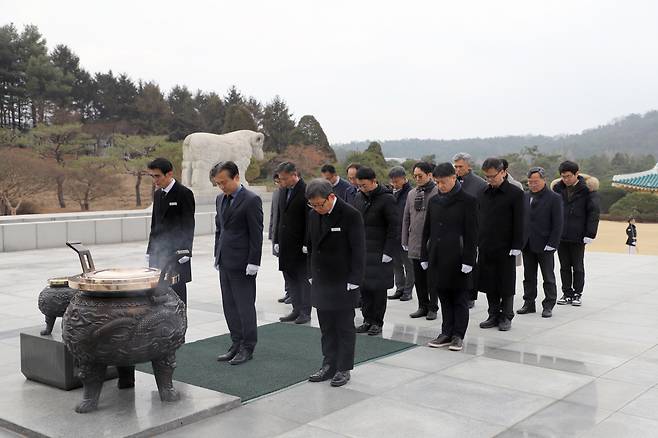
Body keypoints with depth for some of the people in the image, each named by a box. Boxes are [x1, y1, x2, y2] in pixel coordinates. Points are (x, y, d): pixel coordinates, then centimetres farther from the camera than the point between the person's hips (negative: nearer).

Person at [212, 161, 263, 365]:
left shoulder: (251, 200, -12)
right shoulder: (220, 199, 12)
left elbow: (256, 234, -13)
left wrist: (253, 263, -16)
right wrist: (217, 255, 14)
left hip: (242, 263, -8)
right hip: (225, 262, 8)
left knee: (245, 306, 0)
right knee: (229, 306, 12)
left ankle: (248, 347, 12)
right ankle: (236, 344, 23)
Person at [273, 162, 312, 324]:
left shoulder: (306, 191, -12)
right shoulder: (283, 191, 11)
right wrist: (277, 240, 12)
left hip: (301, 245, -7)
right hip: (286, 244, 7)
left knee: (304, 278, 2)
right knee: (290, 277, 11)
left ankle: (305, 312, 10)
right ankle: (297, 310, 20)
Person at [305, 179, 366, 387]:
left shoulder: (350, 215, -14)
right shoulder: (313, 214, 5)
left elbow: (358, 251, -13)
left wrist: (353, 282, -15)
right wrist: (312, 275, 11)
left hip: (343, 283, -6)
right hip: (321, 282, 6)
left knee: (345, 327, 5)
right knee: (326, 327, 12)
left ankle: (344, 369, 15)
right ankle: (329, 365, 22)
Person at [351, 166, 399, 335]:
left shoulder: (386, 199, -10)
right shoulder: (359, 198, 10)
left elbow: (394, 227, -10)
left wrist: (388, 252, -13)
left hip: (379, 252, -6)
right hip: (361, 251, 6)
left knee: (378, 288, 0)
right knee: (364, 287, 8)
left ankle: (377, 322, 11)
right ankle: (367, 320, 18)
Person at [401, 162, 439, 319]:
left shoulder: (438, 193, -7)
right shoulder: (411, 193, 11)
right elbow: (406, 218, 15)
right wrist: (405, 240, 12)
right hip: (415, 244, 5)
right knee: (418, 279, 11)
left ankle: (433, 308, 15)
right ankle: (423, 306, 22)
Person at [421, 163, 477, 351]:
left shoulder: (467, 201, -5)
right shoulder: (434, 201, 11)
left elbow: (471, 233, -8)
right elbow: (427, 230, 15)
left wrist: (468, 260, -13)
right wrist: (424, 256, 10)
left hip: (457, 258, -5)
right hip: (438, 258, 5)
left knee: (459, 299, 4)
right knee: (444, 298, 11)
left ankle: (458, 335, 11)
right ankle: (446, 333, 19)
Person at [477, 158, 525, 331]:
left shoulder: (515, 193, -6)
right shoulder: (483, 194, 9)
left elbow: (518, 222, -7)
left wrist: (516, 246, -11)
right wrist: (477, 242, 8)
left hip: (505, 248, -4)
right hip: (485, 248, 5)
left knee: (506, 285, 5)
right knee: (489, 284, 9)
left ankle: (506, 317, 16)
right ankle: (493, 315, 20)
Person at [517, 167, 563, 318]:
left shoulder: (554, 198, -6)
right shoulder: (525, 197, 9)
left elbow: (557, 224, -9)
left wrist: (551, 244, -15)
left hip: (544, 247, -5)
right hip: (527, 246, 5)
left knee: (548, 278, 6)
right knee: (529, 277, 11)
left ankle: (548, 306, 14)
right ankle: (529, 304, 20)